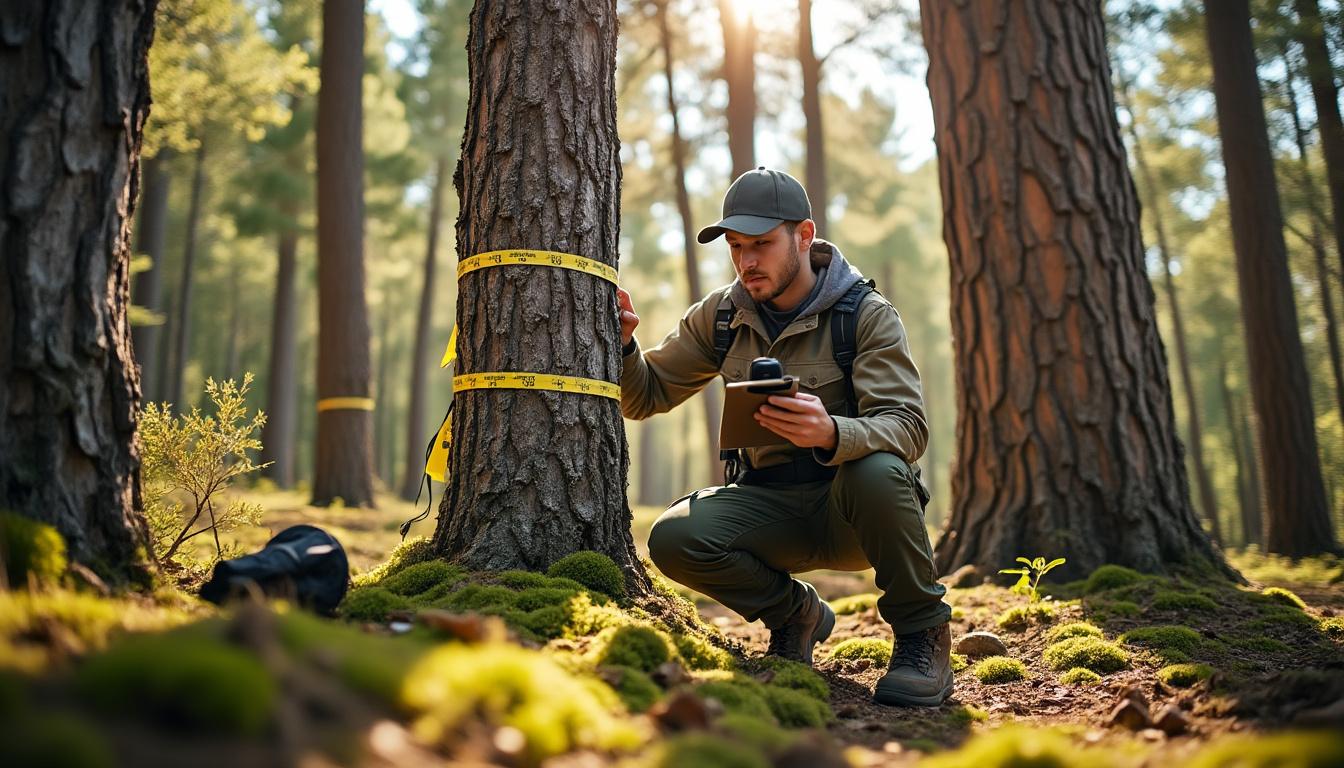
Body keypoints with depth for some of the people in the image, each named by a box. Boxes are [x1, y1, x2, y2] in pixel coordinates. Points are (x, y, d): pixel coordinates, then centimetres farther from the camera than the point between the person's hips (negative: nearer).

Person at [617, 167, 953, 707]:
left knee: (876, 470, -37)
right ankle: (794, 614, 6)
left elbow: (908, 428, -21)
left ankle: (922, 633, -11)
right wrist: (622, 342, -13)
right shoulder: (721, 317, 4)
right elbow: (644, 398, 8)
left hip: (852, 505, -3)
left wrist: (831, 434, -43)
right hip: (771, 507, 4)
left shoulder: (868, 315, -9)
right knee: (674, 538, -24)